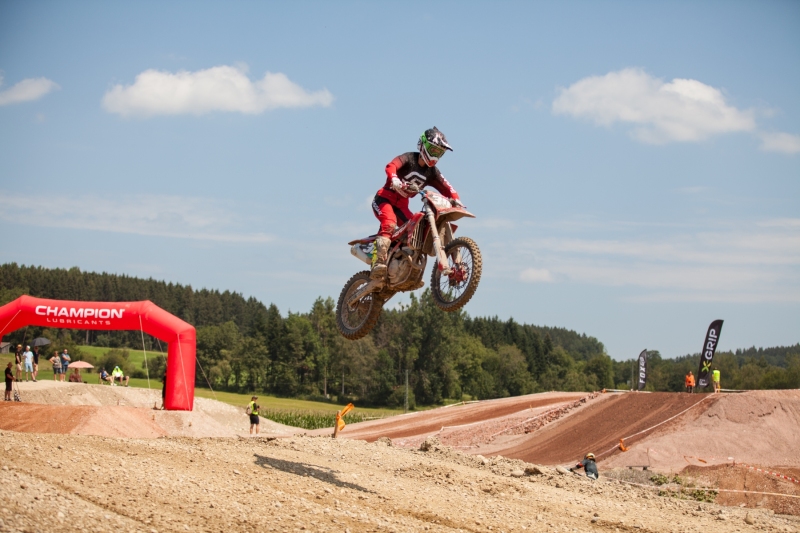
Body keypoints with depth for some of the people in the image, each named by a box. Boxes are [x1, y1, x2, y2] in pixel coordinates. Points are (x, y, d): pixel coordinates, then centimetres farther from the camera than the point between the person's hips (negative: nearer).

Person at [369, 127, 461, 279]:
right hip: (385, 198, -7)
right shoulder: (409, 158, -11)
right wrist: (394, 180, -49)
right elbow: (391, 166, -28)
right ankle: (379, 262, -42)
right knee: (389, 223, -31)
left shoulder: (431, 172, 10)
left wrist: (455, 198, -15)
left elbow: (444, 186, 6)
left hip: (402, 204, 7)